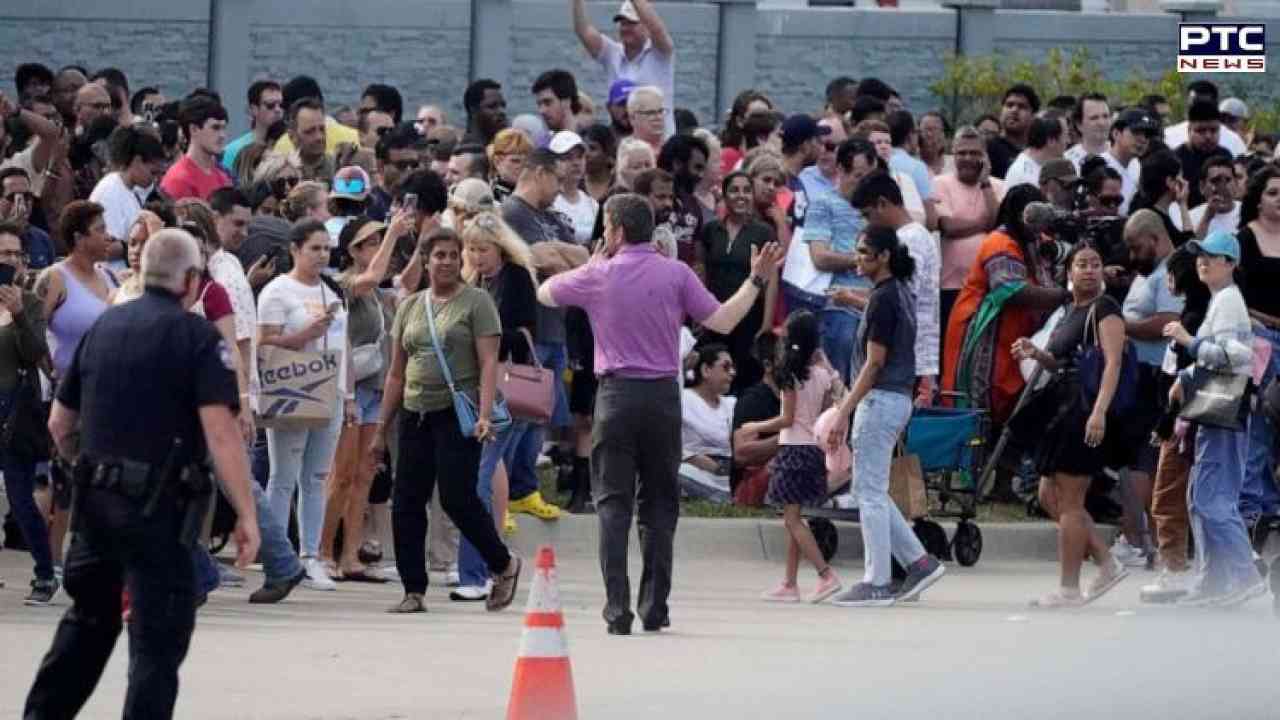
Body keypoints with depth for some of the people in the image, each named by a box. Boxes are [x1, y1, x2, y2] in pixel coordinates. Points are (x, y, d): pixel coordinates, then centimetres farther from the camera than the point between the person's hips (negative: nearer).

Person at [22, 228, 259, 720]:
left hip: (94, 495, 6)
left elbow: (59, 424, 17)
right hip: (156, 503, -6)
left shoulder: (105, 326, 10)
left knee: (89, 617, 23)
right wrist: (246, 515, -16)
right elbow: (220, 431, -18)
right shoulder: (197, 336, -8)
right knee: (160, 637, 1)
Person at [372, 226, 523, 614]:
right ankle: (414, 592, 6)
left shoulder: (476, 302, 0)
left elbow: (488, 363, -8)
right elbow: (396, 373, 18)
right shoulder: (410, 306, 15)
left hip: (457, 414, -6)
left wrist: (485, 415, -20)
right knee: (406, 504, 1)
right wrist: (381, 427, 16)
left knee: (457, 498, -11)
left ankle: (503, 564, 11)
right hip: (416, 416, 6)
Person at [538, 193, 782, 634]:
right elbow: (722, 321, -2)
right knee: (659, 504, 8)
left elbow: (544, 294, 16)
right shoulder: (676, 274, 2)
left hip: (617, 396, -2)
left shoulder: (598, 277, 0)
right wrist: (756, 282, 7)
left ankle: (618, 609, -9)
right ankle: (655, 609, 6)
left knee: (613, 503, 1)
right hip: (663, 395, 2)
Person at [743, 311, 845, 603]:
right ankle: (789, 584, 12)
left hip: (794, 446, -7)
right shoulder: (823, 373, 6)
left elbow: (788, 418, -12)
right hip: (815, 446, 7)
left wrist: (756, 428, -1)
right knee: (792, 518, 12)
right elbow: (827, 413, 8)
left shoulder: (792, 374, -13)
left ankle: (826, 575, -15)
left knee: (792, 518, -6)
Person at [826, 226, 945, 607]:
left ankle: (876, 583, -3)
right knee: (871, 490, 15)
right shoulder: (901, 294, 13)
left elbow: (874, 363, -20)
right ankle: (918, 561, 14)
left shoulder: (883, 299, -16)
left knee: (870, 491, -5)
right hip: (898, 398, 10)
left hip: (880, 400, -10)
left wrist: (844, 412, -20)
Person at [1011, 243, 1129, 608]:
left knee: (1069, 501, -6)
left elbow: (1112, 362, -21)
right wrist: (1036, 353, 7)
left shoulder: (1105, 309, -9)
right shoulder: (1070, 311, 18)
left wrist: (1099, 411, -32)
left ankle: (1068, 589, 0)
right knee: (1050, 497, 11)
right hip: (1062, 407, 10)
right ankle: (1108, 564, 16)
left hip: (1087, 411, -10)